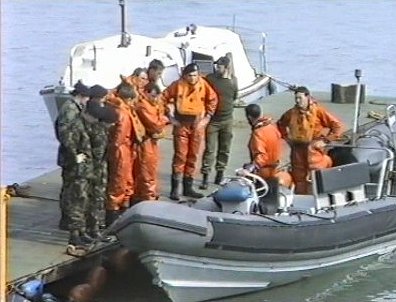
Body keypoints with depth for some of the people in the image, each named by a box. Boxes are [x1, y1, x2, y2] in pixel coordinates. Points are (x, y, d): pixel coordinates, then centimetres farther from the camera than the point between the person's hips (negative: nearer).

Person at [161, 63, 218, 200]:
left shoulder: (203, 85, -3)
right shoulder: (178, 85, -8)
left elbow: (212, 100, 11)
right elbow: (165, 97, 1)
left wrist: (207, 117, 6)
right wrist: (170, 116, -1)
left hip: (197, 124, 3)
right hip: (181, 123, -3)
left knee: (193, 156, 9)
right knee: (180, 155, -7)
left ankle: (188, 187, 18)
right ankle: (175, 188, -4)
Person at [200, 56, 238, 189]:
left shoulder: (233, 81, 3)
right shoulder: (210, 78, -6)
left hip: (227, 120, 3)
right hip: (212, 120, -3)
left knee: (224, 149, 10)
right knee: (209, 149, -6)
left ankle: (220, 175, 22)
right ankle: (205, 177, -4)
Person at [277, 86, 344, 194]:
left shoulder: (318, 111, -8)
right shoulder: (291, 113, 4)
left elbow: (337, 126, -8)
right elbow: (280, 124, 24)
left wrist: (325, 140, -10)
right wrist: (287, 138, 13)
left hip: (314, 149, -4)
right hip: (297, 151, 4)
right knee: (299, 181, 8)